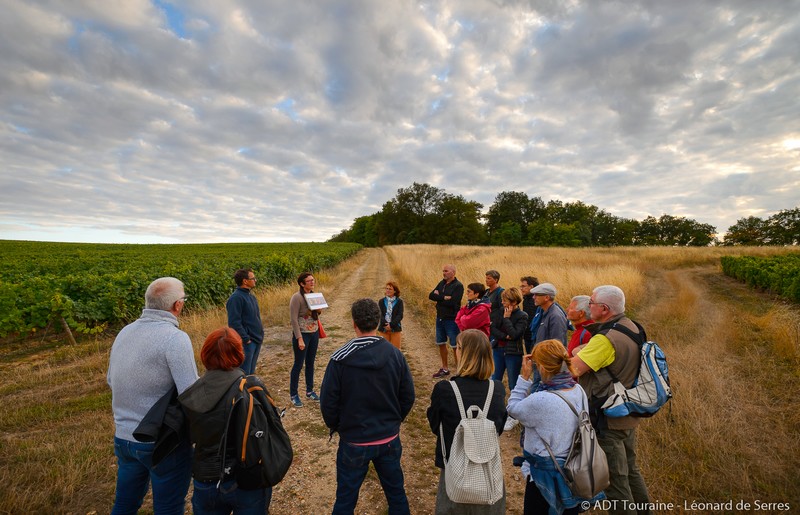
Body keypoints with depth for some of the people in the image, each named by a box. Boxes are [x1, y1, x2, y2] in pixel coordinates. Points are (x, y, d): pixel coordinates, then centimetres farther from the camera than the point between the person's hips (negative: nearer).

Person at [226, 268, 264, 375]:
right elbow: (234, 323, -21)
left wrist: (260, 333, 13)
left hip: (257, 340, 9)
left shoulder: (251, 295, 12)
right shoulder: (236, 298, -17)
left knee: (251, 372, 18)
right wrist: (246, 339, -19)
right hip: (247, 342, -9)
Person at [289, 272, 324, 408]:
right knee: (298, 364, 4)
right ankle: (293, 395, 19)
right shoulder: (297, 297, -16)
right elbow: (293, 319, -18)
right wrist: (299, 339, -21)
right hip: (302, 334, -6)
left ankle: (310, 391, 29)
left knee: (310, 363, 16)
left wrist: (319, 309, -7)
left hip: (314, 333, 6)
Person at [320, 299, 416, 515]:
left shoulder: (340, 359, -19)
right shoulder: (395, 354, -11)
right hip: (389, 439, 2)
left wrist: (336, 427, 8)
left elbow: (328, 402, -11)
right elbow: (408, 397, -3)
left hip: (353, 442, -2)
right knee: (396, 492, 23)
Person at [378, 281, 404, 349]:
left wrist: (391, 325, -18)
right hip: (384, 329, 1)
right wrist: (385, 325, -18)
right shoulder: (381, 301, 6)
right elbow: (380, 314, -4)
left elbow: (400, 315, -7)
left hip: (395, 329, -1)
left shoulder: (399, 301, 1)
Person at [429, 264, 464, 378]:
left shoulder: (458, 286, -12)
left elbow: (452, 302, -23)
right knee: (441, 344, 16)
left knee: (455, 346, -2)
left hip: (451, 320, -8)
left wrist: (438, 298, -11)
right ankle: (445, 369, 30)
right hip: (440, 318, 8)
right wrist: (444, 297, -15)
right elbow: (431, 295, -1)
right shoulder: (442, 283, 10)